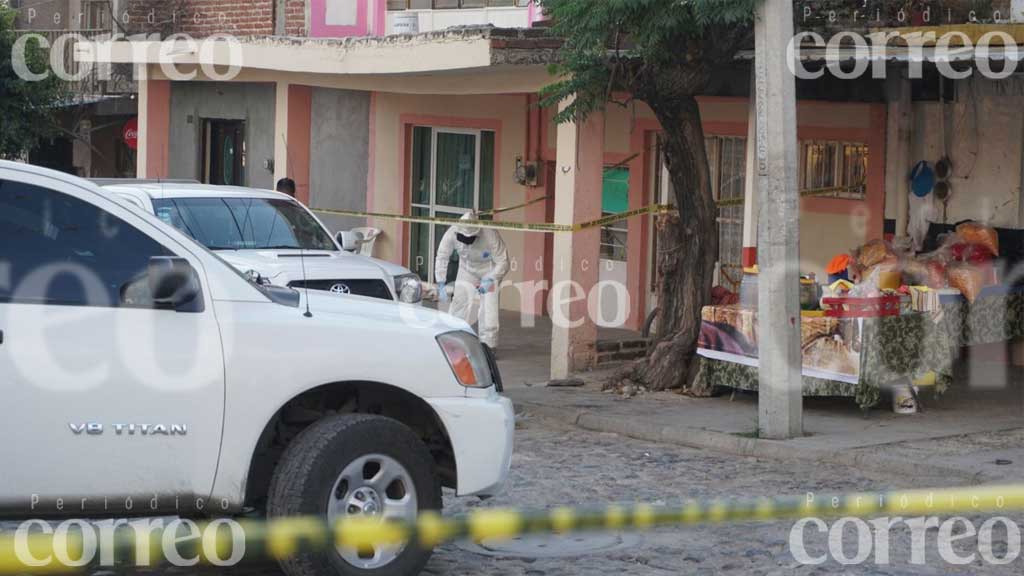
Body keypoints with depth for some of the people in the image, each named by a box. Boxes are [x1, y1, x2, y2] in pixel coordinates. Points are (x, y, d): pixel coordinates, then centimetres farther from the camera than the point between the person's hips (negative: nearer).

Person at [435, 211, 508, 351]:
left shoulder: (491, 236, -36)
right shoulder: (452, 234, -28)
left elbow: (502, 263, -26)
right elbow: (442, 257, -16)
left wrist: (490, 280, -38)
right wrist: (441, 284, -22)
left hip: (490, 270, -3)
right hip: (467, 270, 3)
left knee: (488, 305, -14)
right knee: (460, 300, -5)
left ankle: (488, 345, -7)